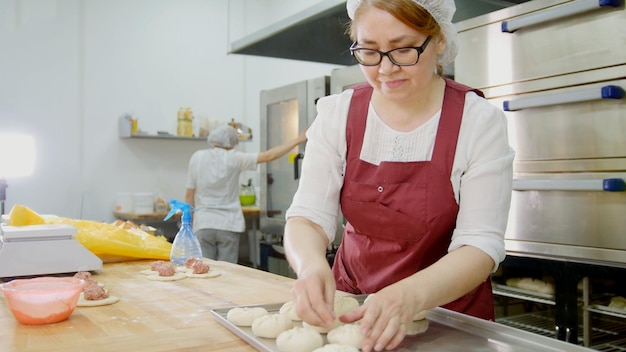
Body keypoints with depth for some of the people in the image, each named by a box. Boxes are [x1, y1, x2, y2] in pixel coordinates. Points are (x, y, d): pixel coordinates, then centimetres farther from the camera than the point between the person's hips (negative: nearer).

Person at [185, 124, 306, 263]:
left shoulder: (197, 158, 2)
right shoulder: (234, 158, -5)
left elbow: (189, 195, 4)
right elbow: (269, 156, -6)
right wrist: (297, 140, 0)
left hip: (203, 225, 2)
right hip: (228, 225, -1)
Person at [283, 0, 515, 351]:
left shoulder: (479, 121, -13)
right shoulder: (337, 113, -6)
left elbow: (480, 246, -17)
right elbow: (308, 216, -9)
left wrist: (410, 295, -35)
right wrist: (311, 264, -31)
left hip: (448, 308, -1)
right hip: (350, 306, 2)